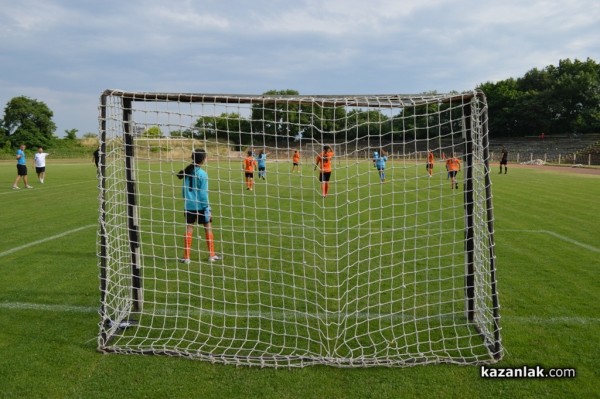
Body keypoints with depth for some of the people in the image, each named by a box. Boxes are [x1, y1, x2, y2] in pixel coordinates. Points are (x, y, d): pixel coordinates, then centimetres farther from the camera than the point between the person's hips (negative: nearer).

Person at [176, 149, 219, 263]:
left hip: (189, 206, 5)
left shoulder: (187, 172, 4)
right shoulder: (202, 174, -13)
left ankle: (186, 257, 9)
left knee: (189, 229, 8)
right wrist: (207, 209, -9)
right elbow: (203, 193, -13)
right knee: (208, 227, 9)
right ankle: (212, 255, 16)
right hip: (200, 205, -5)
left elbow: (183, 190, 11)